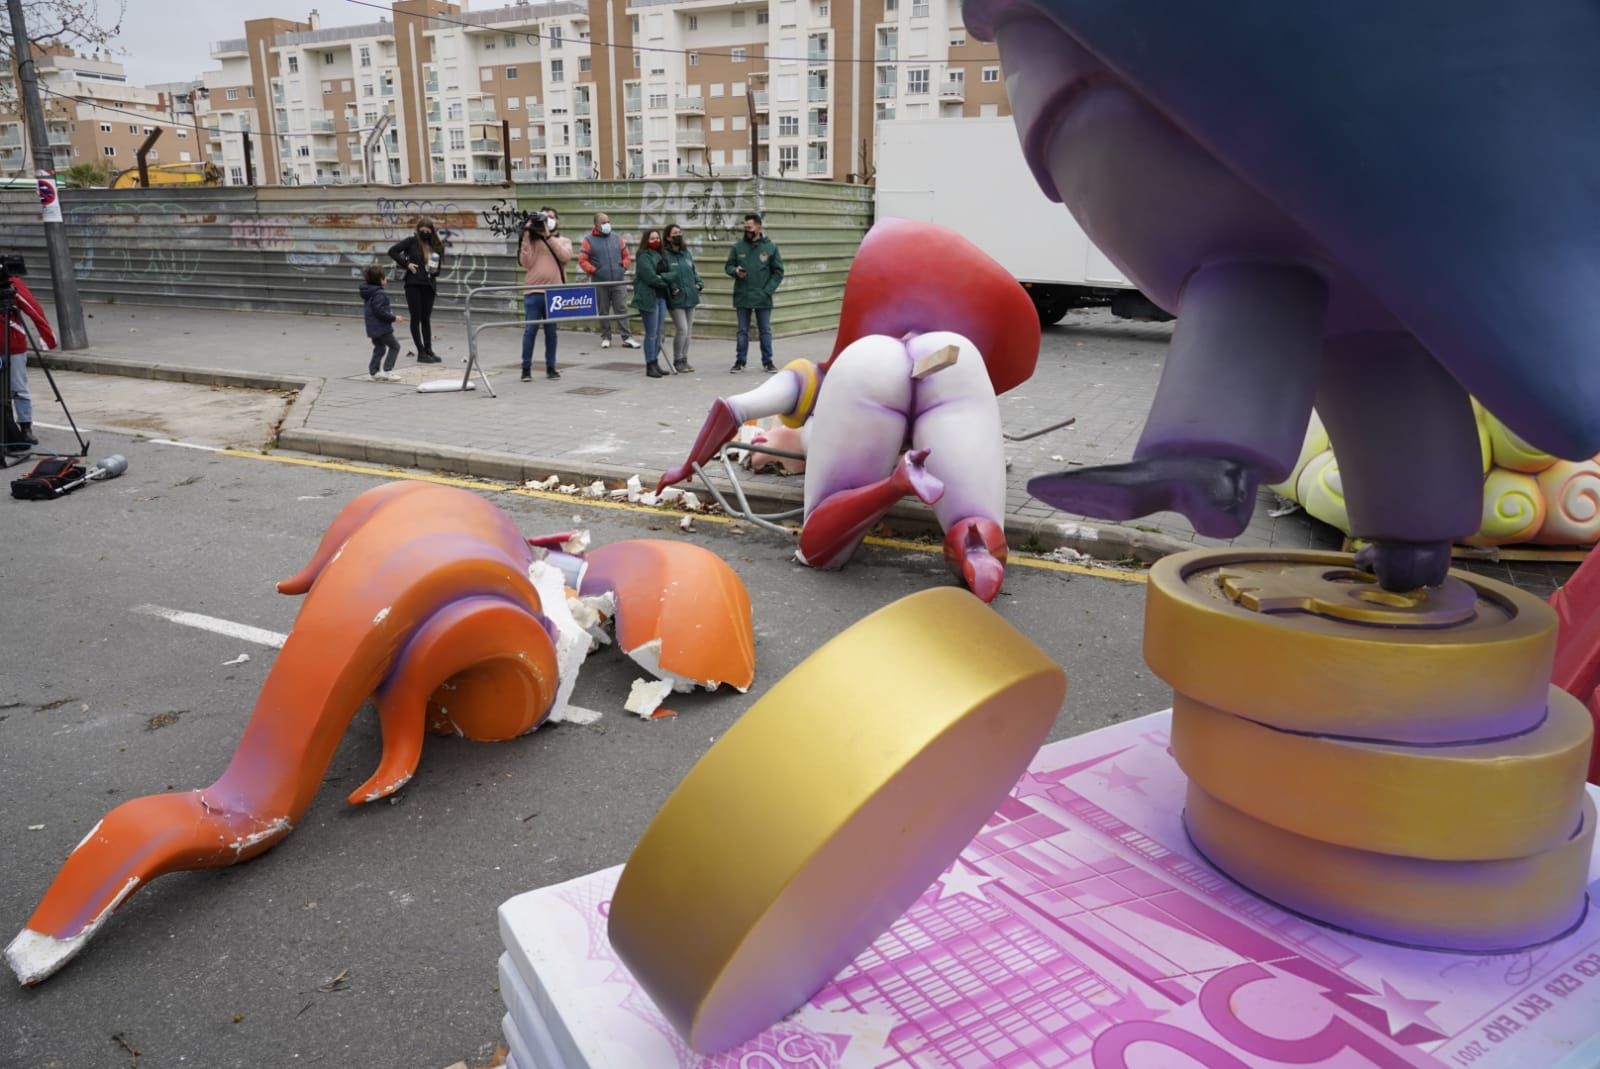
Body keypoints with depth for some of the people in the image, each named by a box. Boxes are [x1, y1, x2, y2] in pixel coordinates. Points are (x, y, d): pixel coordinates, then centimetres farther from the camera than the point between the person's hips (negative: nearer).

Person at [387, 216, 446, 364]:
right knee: (416, 318, 1)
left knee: (426, 318, 10)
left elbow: (438, 265, 16)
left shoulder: (435, 245, 7)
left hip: (428, 285, 4)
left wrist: (435, 270, -6)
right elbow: (392, 251, -5)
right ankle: (421, 353, 3)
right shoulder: (412, 241, -5)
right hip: (413, 284, -4)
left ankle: (429, 351, 17)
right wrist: (406, 263, -12)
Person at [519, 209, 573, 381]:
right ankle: (526, 368, 0)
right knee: (530, 329, -4)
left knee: (551, 331, 7)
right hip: (533, 291, -1)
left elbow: (564, 256, -11)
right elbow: (526, 263, -6)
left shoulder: (564, 241, 11)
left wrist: (549, 235, -12)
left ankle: (550, 367, 14)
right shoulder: (532, 240, 8)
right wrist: (526, 236, -8)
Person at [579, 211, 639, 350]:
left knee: (622, 310, -1)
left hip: (619, 281, 2)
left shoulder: (617, 238, 8)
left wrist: (624, 266, -1)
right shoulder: (589, 240, -2)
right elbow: (582, 260, -4)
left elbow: (626, 256, 15)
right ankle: (605, 338, 16)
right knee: (603, 311, 7)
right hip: (600, 283, -2)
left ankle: (627, 338, -1)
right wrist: (593, 270, -12)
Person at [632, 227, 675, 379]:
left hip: (661, 297, 7)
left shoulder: (662, 255, 15)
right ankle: (650, 366, 2)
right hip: (649, 298, -7)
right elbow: (651, 278, -18)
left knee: (659, 333, 10)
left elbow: (673, 273, 6)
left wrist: (662, 277, -12)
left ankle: (655, 362, 18)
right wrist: (667, 280, -4)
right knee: (651, 333, -4)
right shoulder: (644, 257, -8)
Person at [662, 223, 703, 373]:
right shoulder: (665, 255, -10)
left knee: (688, 331, 11)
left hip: (690, 297, 7)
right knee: (682, 330, -10)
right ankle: (677, 361, 4)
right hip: (676, 299, -7)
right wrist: (671, 288, -21)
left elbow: (694, 270, 21)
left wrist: (699, 283, 6)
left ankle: (684, 360, 22)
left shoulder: (687, 253, 12)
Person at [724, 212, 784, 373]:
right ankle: (740, 361, 16)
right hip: (742, 297, 1)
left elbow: (778, 272, 2)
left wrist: (768, 290, -7)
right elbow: (728, 266, 11)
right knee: (743, 331, 9)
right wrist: (735, 271, -12)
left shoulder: (770, 247, -1)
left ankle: (767, 361, 15)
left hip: (763, 298, -1)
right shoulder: (737, 247, 2)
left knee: (765, 331, 6)